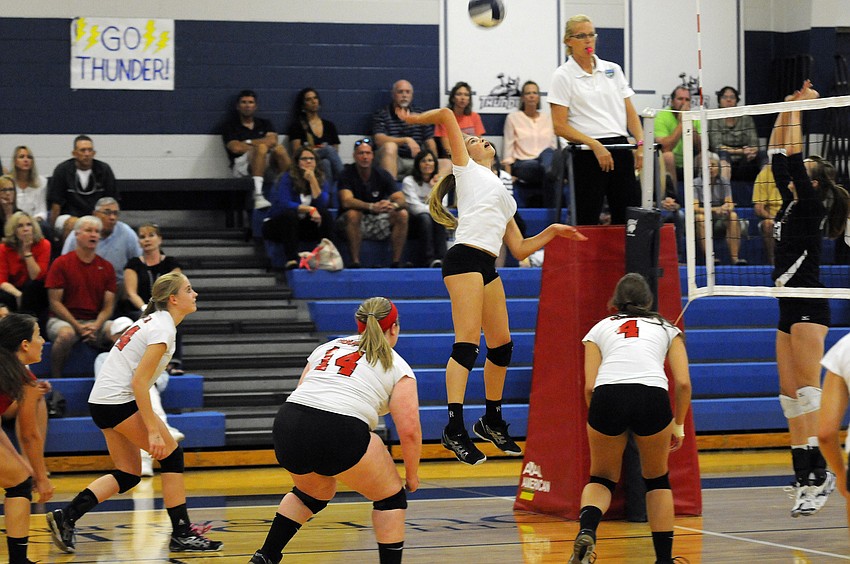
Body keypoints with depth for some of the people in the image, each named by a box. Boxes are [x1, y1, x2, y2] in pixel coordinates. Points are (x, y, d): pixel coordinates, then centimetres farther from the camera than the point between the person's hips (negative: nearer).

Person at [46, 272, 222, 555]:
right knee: (172, 454, -3)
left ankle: (66, 517, 5)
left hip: (102, 402, 10)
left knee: (129, 475, 10)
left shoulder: (154, 320, 15)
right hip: (119, 401, -10)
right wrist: (153, 431, -22)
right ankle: (182, 534, 1)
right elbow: (139, 382, -21)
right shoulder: (163, 328, -14)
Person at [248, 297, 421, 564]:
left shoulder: (328, 347, 27)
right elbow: (409, 430, 4)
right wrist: (412, 474, 18)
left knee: (315, 492, 33)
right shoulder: (397, 367, 14)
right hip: (340, 432, -6)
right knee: (390, 497, 16)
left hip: (288, 423, 6)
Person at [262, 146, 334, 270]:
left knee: (325, 214, -19)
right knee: (290, 214, -36)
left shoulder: (321, 179, 2)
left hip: (303, 226, 4)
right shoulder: (287, 179, -11)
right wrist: (309, 209, -30)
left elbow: (322, 204, -15)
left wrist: (313, 180, -20)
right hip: (278, 226, -4)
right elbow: (283, 204, -25)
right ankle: (291, 260, -47)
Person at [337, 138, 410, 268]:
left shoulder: (382, 175, -2)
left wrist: (394, 205, -37)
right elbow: (346, 201, -28)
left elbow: (402, 201, -11)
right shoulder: (347, 174, -11)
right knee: (353, 213, -35)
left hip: (377, 221, 3)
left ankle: (396, 262, -18)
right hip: (353, 223, -3)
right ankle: (355, 262, -31)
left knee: (402, 214, -19)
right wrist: (372, 207, -44)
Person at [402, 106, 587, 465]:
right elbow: (447, 116, 7)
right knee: (467, 344, -17)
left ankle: (492, 422, 25)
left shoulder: (505, 198, 31)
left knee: (502, 345, 10)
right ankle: (454, 430, -23)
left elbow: (520, 249, 26)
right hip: (465, 258, -8)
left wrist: (552, 231, 21)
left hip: (487, 267, 8)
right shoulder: (467, 168, 13)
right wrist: (416, 118, 21)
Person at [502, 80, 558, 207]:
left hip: (545, 159, 2)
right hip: (522, 165, -2)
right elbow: (508, 148, 6)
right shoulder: (513, 118, 11)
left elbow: (554, 146, 18)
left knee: (548, 153, -38)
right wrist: (508, 174, -5)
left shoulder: (547, 119, 20)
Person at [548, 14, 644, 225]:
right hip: (587, 153, -4)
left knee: (628, 217, 0)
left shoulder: (613, 70, 13)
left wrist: (641, 143, -3)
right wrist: (595, 145, -16)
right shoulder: (563, 76, 0)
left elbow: (630, 113, 13)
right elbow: (560, 126, -6)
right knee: (588, 223, -4)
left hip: (621, 149, 4)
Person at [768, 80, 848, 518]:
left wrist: (798, 109, -5)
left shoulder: (811, 205, -7)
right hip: (790, 308, 9)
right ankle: (804, 475, 5)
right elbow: (779, 156, 17)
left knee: (808, 390, -15)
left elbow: (794, 158, -13)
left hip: (809, 308, -9)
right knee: (790, 395, 5)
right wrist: (788, 107, 14)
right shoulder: (791, 204, 14)